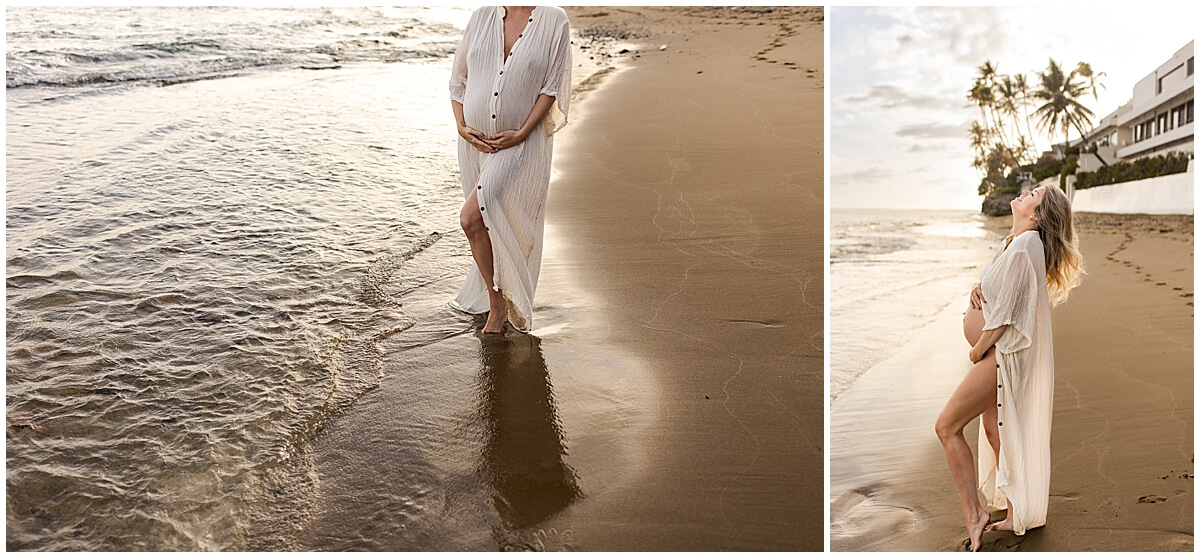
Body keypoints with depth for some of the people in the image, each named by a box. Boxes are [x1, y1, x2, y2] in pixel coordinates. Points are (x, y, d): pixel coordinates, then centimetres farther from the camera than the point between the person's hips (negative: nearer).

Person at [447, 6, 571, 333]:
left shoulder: (554, 20, -5)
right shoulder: (482, 16, 5)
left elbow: (551, 87, -8)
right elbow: (458, 79, 10)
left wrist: (521, 134, -16)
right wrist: (461, 127, -4)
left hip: (521, 144, -5)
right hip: (477, 142, 5)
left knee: (473, 218, -19)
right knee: (491, 224, 14)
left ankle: (498, 300, -1)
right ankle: (496, 300, 33)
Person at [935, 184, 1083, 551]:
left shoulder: (1025, 243, -19)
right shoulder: (1014, 242, 11)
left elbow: (1006, 309, -21)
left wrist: (979, 349, -12)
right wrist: (980, 288, 0)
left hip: (1003, 352, -10)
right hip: (996, 352, 10)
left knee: (947, 426, -8)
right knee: (994, 430, 15)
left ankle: (973, 514, -1)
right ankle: (1016, 514, 26)